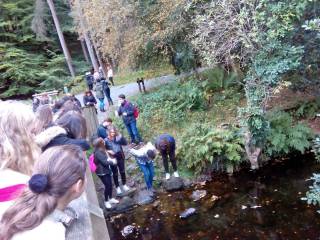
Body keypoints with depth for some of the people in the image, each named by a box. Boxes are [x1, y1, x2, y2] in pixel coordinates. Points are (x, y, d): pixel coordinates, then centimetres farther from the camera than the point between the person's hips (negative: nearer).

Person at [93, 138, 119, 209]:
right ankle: (106, 201, 13)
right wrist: (113, 162, -8)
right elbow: (105, 162, -23)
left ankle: (110, 198, 30)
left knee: (110, 185, 13)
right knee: (107, 186, -4)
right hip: (102, 172, -9)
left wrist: (111, 160, -3)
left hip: (106, 170, 9)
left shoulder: (102, 151, 8)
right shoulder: (98, 152, -23)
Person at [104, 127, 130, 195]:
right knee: (115, 173, 10)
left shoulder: (118, 138, -4)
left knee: (122, 171, 12)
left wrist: (121, 137, -20)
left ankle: (124, 185, 31)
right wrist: (108, 151, -21)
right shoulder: (106, 140, -9)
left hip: (120, 157, 2)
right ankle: (117, 187, 25)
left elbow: (125, 143, -9)